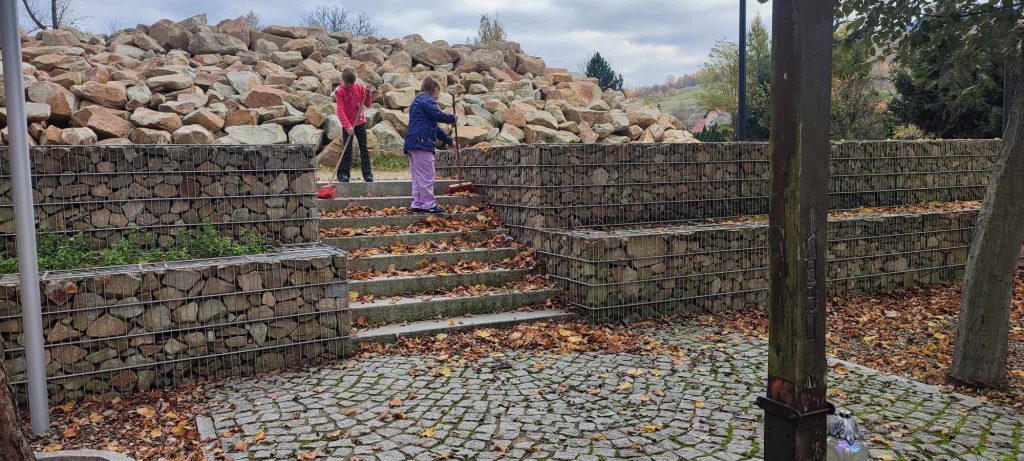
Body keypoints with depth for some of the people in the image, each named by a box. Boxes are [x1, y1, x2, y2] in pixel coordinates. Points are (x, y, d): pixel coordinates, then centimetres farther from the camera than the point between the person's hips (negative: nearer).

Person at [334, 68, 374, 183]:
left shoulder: (360, 88, 1)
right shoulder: (339, 91, -10)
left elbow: (367, 104, 5)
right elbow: (340, 110, -16)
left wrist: (368, 93, -13)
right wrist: (347, 126, -25)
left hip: (360, 122, 3)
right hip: (348, 125, -3)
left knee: (364, 148, 4)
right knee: (347, 149, -1)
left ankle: (367, 173, 9)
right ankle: (343, 174, 6)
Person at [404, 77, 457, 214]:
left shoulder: (418, 101, 29)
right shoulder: (426, 100, -4)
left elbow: (434, 127, 32)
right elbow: (438, 115, -20)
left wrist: (449, 141, 33)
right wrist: (452, 118, 0)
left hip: (412, 144, 10)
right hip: (422, 142, -10)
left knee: (417, 177, 12)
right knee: (427, 176, -7)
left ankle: (417, 204, 13)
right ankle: (428, 205, -5)